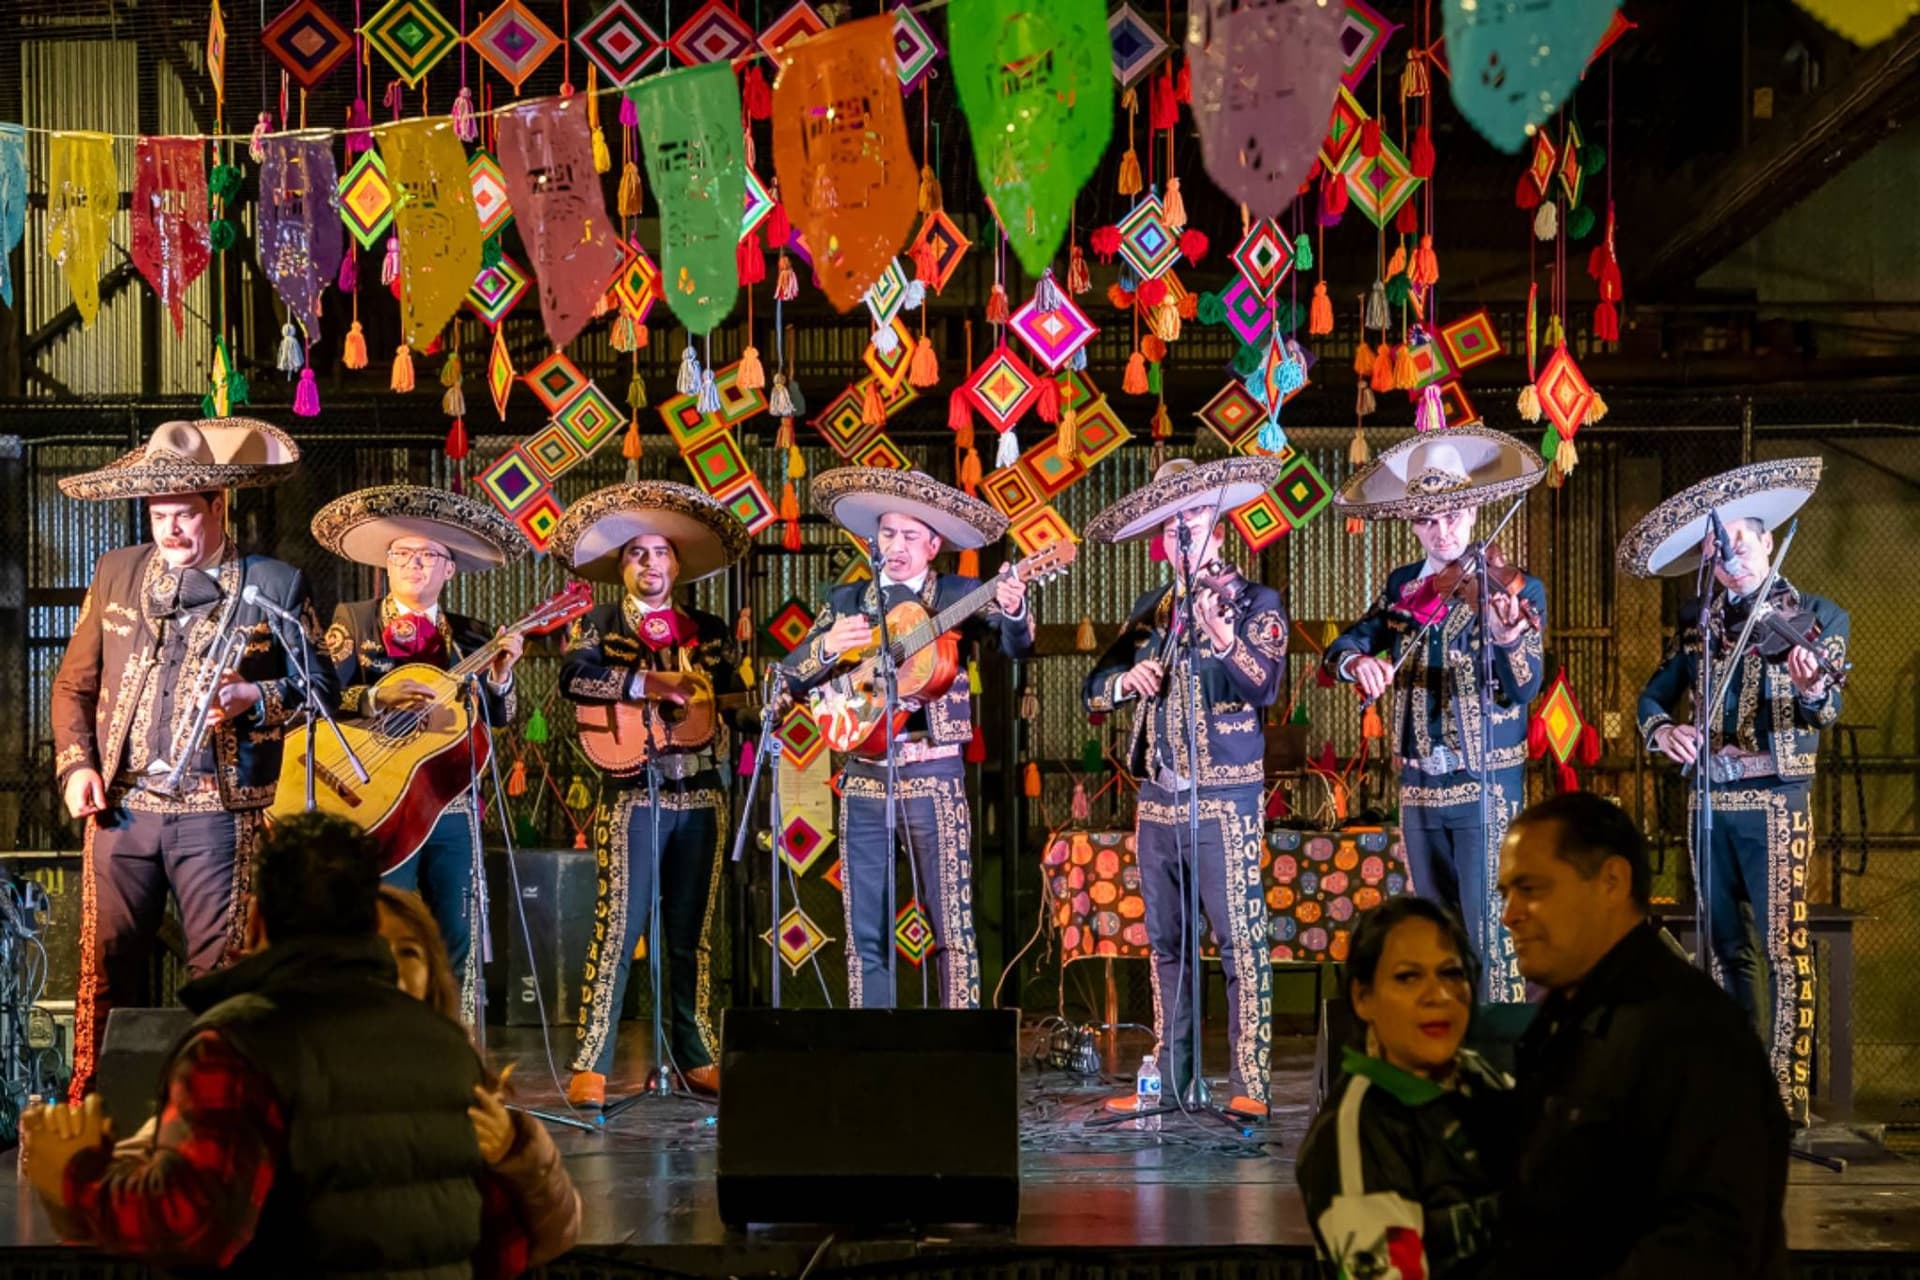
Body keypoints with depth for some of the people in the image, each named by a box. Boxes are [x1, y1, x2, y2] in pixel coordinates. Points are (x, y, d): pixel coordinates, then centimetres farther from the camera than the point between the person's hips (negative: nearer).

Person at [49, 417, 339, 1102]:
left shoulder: (275, 584, 3)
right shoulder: (117, 572, 12)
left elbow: (320, 686, 4)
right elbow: (75, 682, 15)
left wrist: (254, 698, -14)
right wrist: (76, 764, 2)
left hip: (219, 810, -2)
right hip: (120, 805, 3)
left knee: (221, 976, -1)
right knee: (104, 969, 4)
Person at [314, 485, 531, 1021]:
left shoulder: (469, 636, 11)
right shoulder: (353, 622, 3)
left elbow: (498, 718, 7)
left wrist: (498, 675, -12)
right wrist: (378, 698, -24)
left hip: (453, 805, 4)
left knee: (455, 936, 5)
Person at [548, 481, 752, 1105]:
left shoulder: (712, 633, 18)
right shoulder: (598, 626, 6)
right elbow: (574, 677, -13)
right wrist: (649, 683, -22)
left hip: (701, 794, 4)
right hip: (632, 793, -4)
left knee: (693, 932, 7)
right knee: (618, 927, -8)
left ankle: (695, 1056, 14)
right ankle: (591, 1065, -7)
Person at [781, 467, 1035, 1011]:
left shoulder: (959, 595, 2)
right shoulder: (847, 600, 11)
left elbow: (1015, 646, -13)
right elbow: (792, 674, 6)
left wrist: (1013, 612, -35)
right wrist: (828, 645, -15)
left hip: (933, 776, -3)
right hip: (864, 776, 3)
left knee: (951, 926, -5)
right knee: (865, 933, 4)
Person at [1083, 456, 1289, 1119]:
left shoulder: (1255, 603, -1)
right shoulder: (1151, 611, 14)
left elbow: (1265, 686, -16)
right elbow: (1093, 689, 12)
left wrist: (1223, 640, -33)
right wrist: (1127, 679, -9)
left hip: (1224, 798, -6)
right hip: (1157, 796, 6)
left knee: (1240, 941, -8)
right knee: (1167, 944, 9)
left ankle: (1249, 1084, -7)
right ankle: (1172, 1079, 16)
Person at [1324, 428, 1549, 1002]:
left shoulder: (1514, 589, -7)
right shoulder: (1403, 586, 8)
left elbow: (1522, 689, -16)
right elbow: (1340, 648, 3)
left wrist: (1508, 639, -38)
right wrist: (1358, 660, -21)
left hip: (1486, 786, -5)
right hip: (1419, 786, 5)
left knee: (1491, 932, -10)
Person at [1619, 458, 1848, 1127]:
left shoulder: (1815, 617, 0)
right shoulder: (1699, 623, 12)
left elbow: (1826, 710, -10)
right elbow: (1655, 694, 14)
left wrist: (1812, 689, -33)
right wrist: (1662, 730, -8)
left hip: (1775, 801, -5)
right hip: (1709, 800, 5)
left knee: (1782, 947, -8)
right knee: (1725, 947, 9)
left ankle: (1788, 1097, -8)